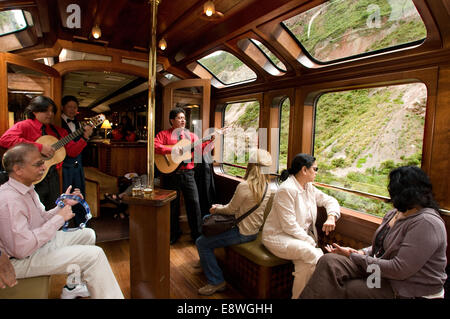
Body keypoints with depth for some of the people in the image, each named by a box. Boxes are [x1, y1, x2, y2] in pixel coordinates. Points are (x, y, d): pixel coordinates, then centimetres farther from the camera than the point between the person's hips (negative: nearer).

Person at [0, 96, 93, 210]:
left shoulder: (58, 131, 8)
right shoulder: (24, 126, -7)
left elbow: (72, 151, 7)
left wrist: (85, 137, -8)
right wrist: (39, 147, -26)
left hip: (52, 177, 5)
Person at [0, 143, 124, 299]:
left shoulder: (27, 190, 6)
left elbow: (42, 220, 13)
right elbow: (22, 249, -31)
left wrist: (64, 204, -2)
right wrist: (59, 218, -25)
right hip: (21, 261, -10)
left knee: (88, 234, 16)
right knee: (94, 254, -21)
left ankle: (73, 286, 21)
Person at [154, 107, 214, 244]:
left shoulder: (191, 135, 12)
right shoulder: (164, 134, 4)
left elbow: (201, 148, 0)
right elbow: (155, 146, -12)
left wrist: (211, 141, -15)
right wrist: (172, 149, -20)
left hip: (187, 173, 2)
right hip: (170, 173, -1)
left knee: (194, 202, -2)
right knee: (172, 204, 11)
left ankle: (197, 234, 12)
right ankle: (174, 234, 28)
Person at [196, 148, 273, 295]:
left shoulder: (244, 186, -26)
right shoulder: (267, 187, 1)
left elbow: (231, 209, -13)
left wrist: (217, 209, 6)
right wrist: (220, 207, 10)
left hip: (242, 233, -9)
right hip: (254, 229, 9)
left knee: (201, 243, -5)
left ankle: (216, 282, 5)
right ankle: (206, 261, 38)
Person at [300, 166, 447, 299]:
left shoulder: (427, 223, -21)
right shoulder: (394, 213, 8)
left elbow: (399, 270, -24)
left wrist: (356, 257, -15)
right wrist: (360, 252, -5)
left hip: (409, 291, -7)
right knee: (329, 261, -15)